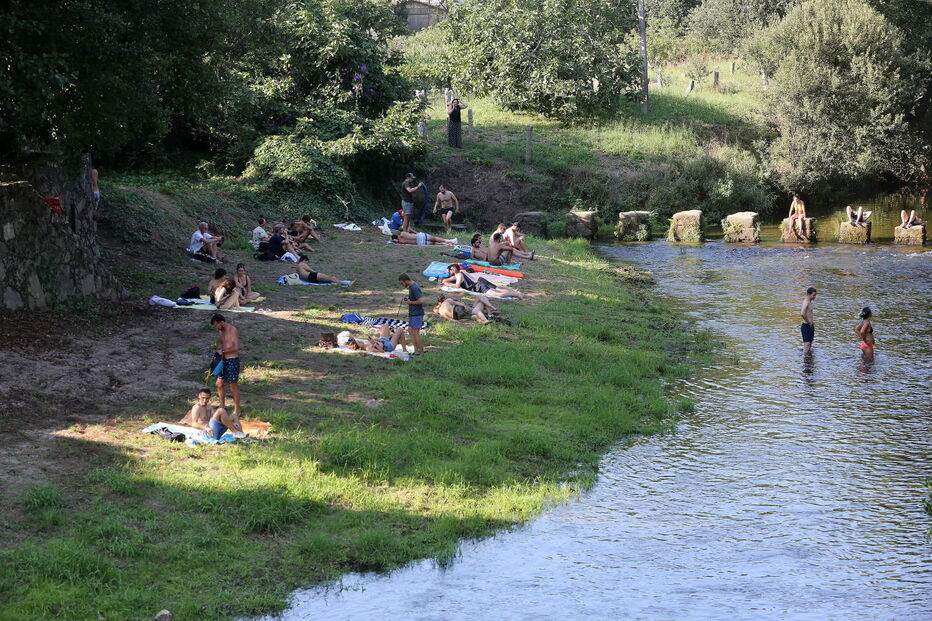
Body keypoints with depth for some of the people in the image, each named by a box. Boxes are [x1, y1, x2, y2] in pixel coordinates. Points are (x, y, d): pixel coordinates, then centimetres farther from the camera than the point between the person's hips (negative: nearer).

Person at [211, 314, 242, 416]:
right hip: (224, 360, 9)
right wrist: (218, 348, 4)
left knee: (233, 386, -2)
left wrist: (223, 351, -15)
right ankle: (222, 407, 26)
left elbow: (235, 347, -23)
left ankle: (236, 411, 6)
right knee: (219, 384, 11)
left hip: (233, 360, -9)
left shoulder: (232, 330, -16)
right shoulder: (221, 331, 11)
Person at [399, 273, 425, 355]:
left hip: (417, 314, -10)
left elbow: (421, 301, -26)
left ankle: (421, 351, 3)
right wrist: (407, 298, 6)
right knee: (410, 330, 12)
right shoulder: (411, 287, 10)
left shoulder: (415, 288, -21)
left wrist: (410, 302, -17)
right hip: (412, 313, 10)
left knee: (416, 332, -6)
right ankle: (416, 350, 18)